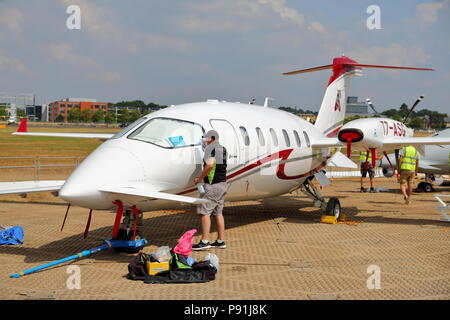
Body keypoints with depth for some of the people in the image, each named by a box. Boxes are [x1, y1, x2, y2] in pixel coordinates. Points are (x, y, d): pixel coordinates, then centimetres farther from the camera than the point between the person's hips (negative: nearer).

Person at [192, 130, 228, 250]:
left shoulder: (210, 148, -11)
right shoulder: (223, 149, 16)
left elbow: (210, 164, -26)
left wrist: (199, 178, -17)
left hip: (213, 185, -9)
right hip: (222, 184, 9)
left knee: (204, 211, -7)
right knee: (218, 213, 13)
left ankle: (204, 242, -10)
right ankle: (221, 241, 15)